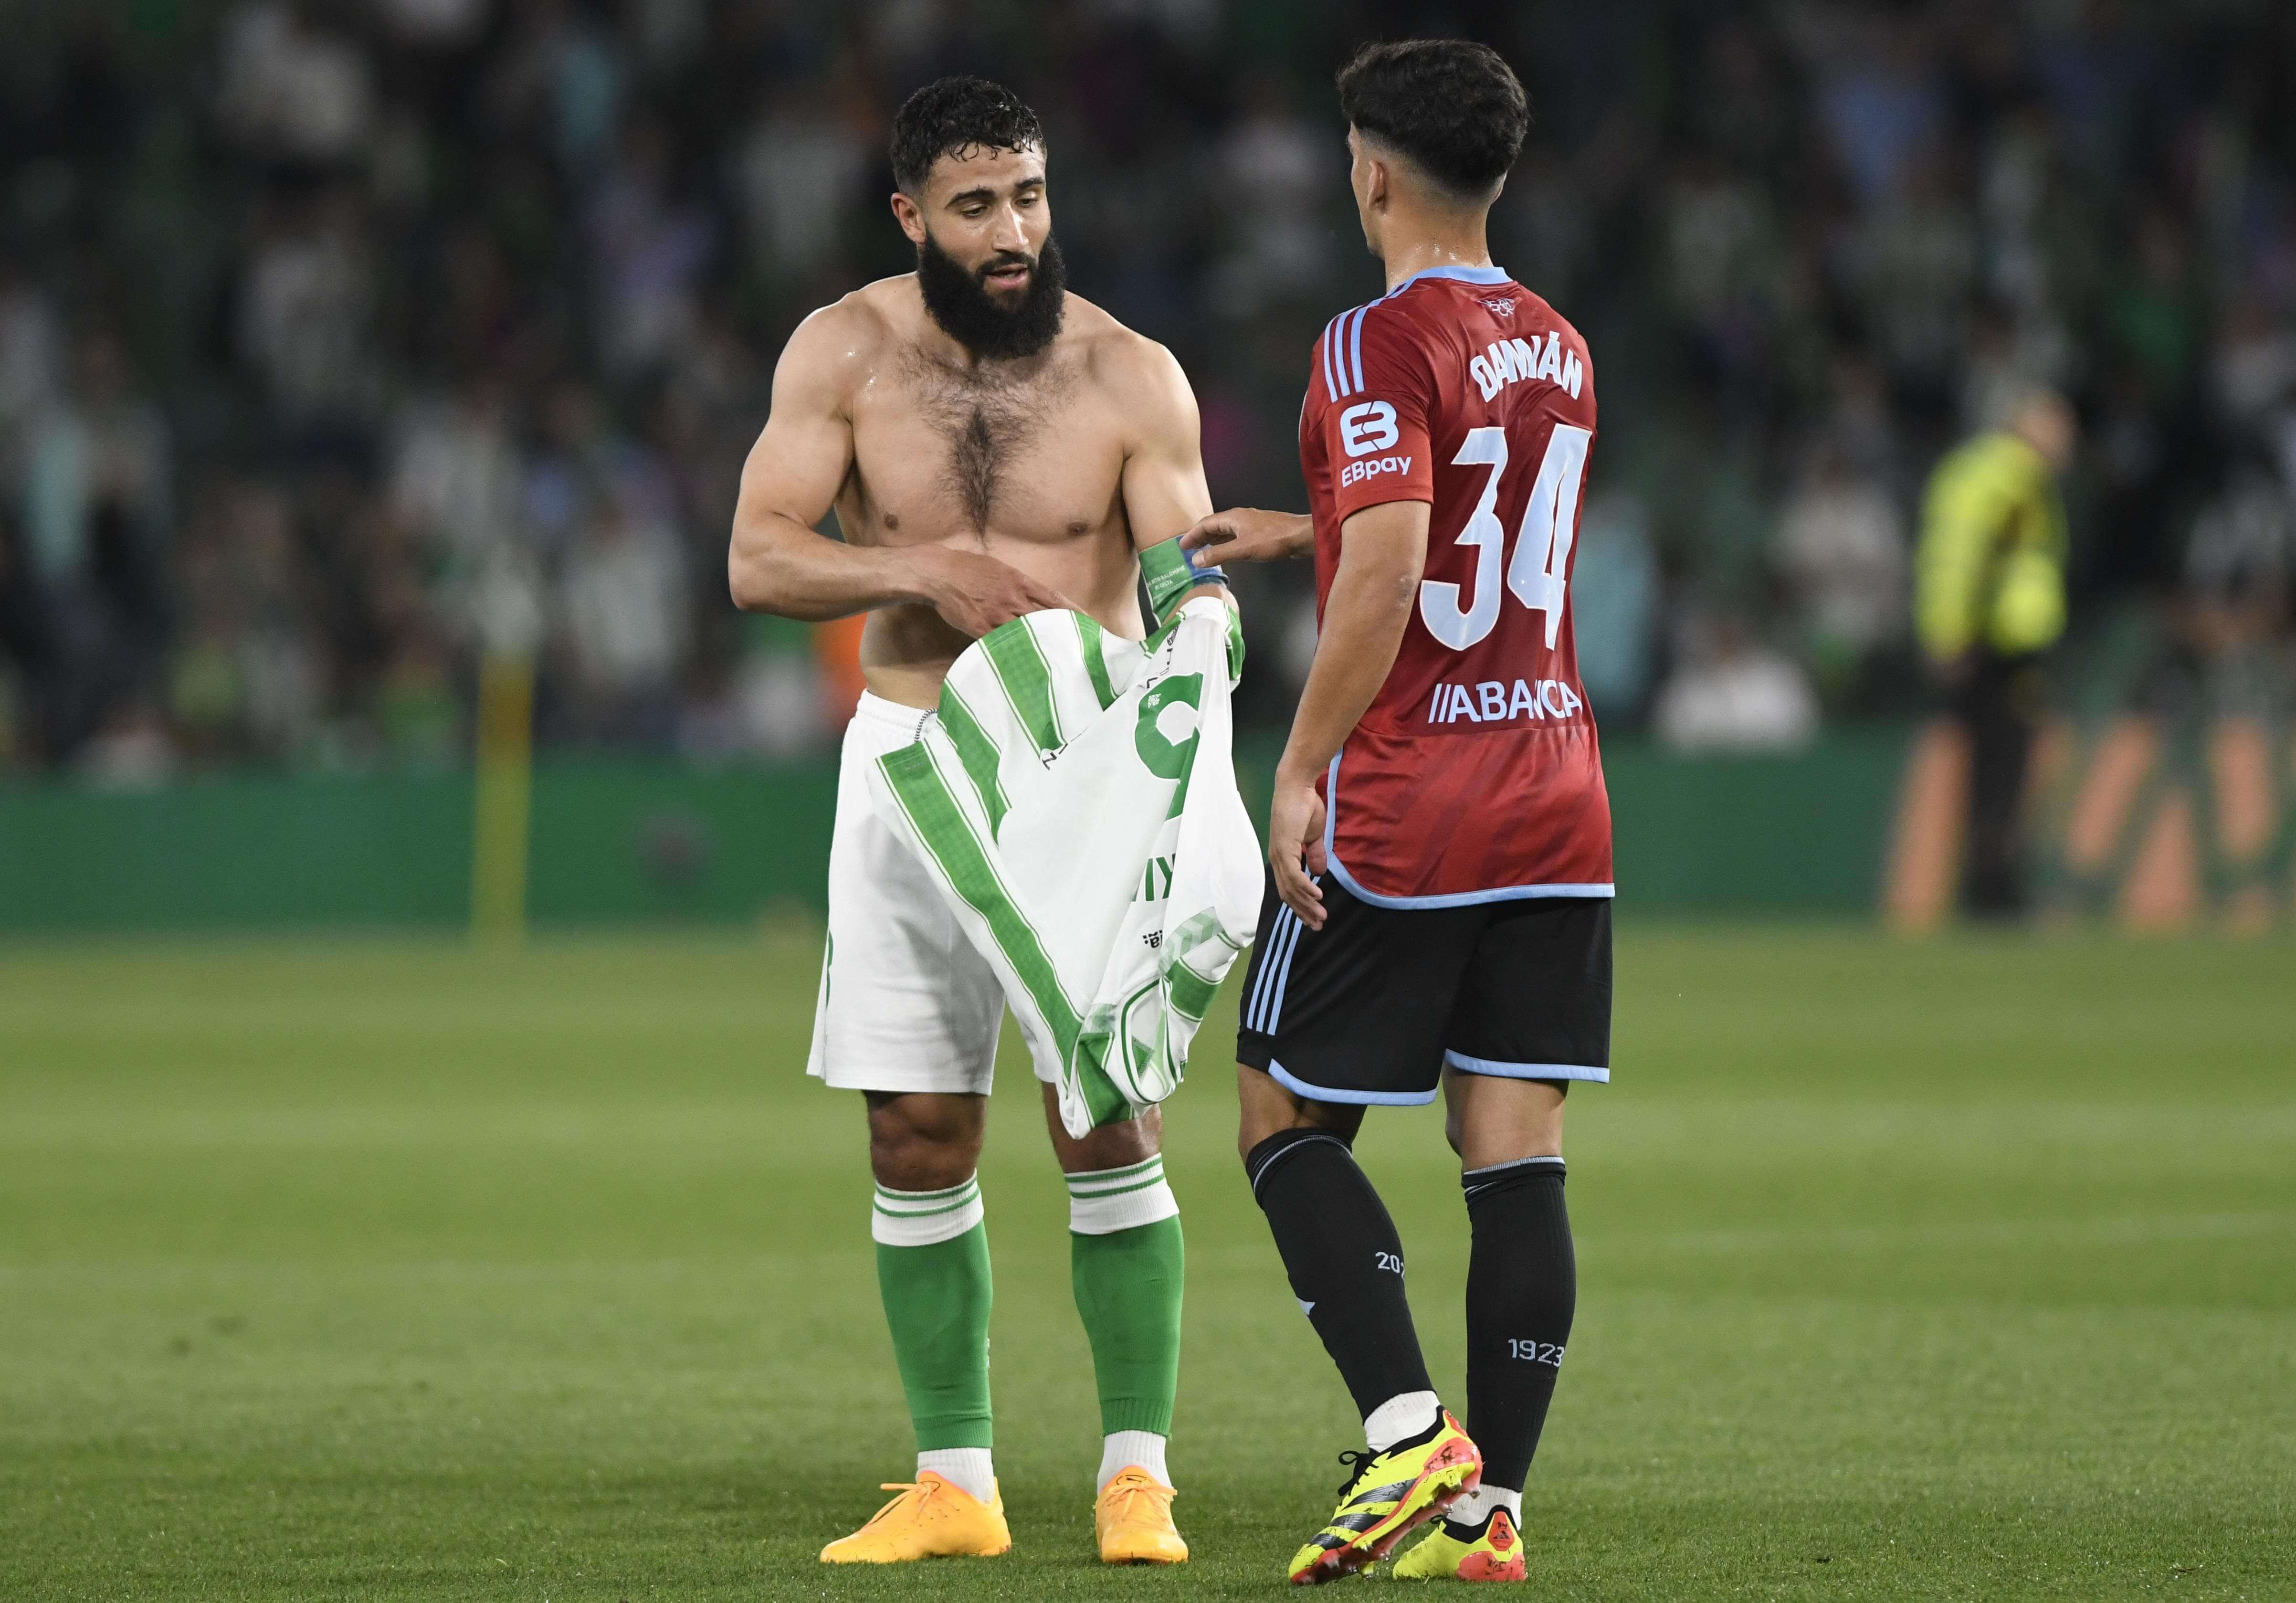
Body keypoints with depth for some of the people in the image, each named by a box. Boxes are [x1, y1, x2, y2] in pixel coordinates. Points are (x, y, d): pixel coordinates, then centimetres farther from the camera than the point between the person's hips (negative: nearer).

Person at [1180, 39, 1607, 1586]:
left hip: (1401, 807, -7)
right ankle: (1491, 1504, 2)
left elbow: (1386, 574, -21)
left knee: (1287, 1122, 6)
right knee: (1518, 1157, 4)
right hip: (1557, 798, 7)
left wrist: (1302, 772, -16)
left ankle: (1409, 1435, -8)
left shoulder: (1382, 345, -11)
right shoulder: (1560, 351, 12)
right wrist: (1294, 530, 33)